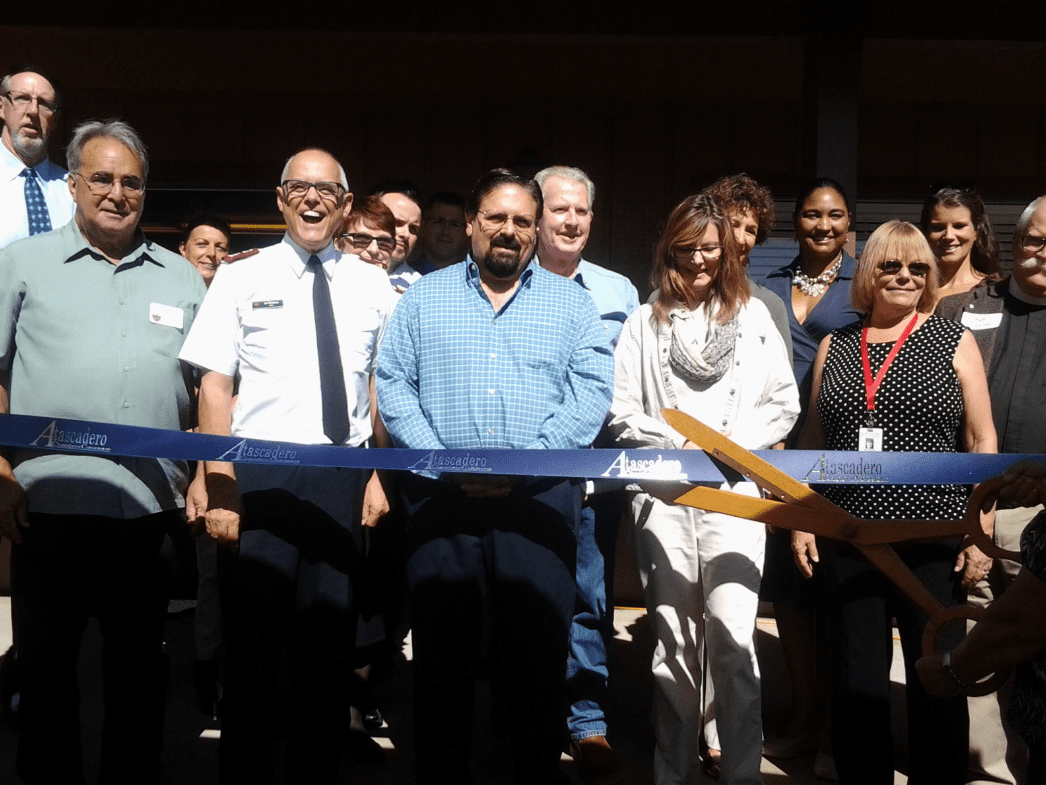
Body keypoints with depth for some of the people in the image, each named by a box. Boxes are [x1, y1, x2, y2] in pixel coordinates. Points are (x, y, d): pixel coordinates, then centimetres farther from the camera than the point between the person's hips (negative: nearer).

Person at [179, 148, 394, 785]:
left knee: (330, 637, 9)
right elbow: (214, 385, -1)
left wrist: (379, 475, 3)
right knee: (252, 636, 4)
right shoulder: (241, 279, 4)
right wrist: (218, 487, -9)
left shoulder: (373, 286, 10)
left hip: (342, 478, 2)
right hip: (258, 475, -2)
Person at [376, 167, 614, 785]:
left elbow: (592, 392, -1)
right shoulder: (424, 297, 12)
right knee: (441, 651, 8)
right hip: (440, 497, 1)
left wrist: (523, 463, -13)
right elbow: (394, 386, 4)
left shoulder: (570, 302, 10)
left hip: (539, 498, 0)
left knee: (539, 653, 3)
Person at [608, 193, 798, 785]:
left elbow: (784, 403, 7)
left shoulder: (753, 315, 9)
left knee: (733, 638, -9)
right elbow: (621, 408, 5)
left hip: (734, 490, -1)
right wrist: (678, 446, -6)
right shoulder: (647, 321, 10)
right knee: (672, 641, 6)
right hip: (664, 492, 1)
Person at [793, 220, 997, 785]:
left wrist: (982, 531, -5)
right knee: (855, 680, 9)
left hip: (934, 537, -2)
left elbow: (982, 442, 1)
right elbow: (814, 441, 13)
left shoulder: (954, 341, 3)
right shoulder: (835, 346, 10)